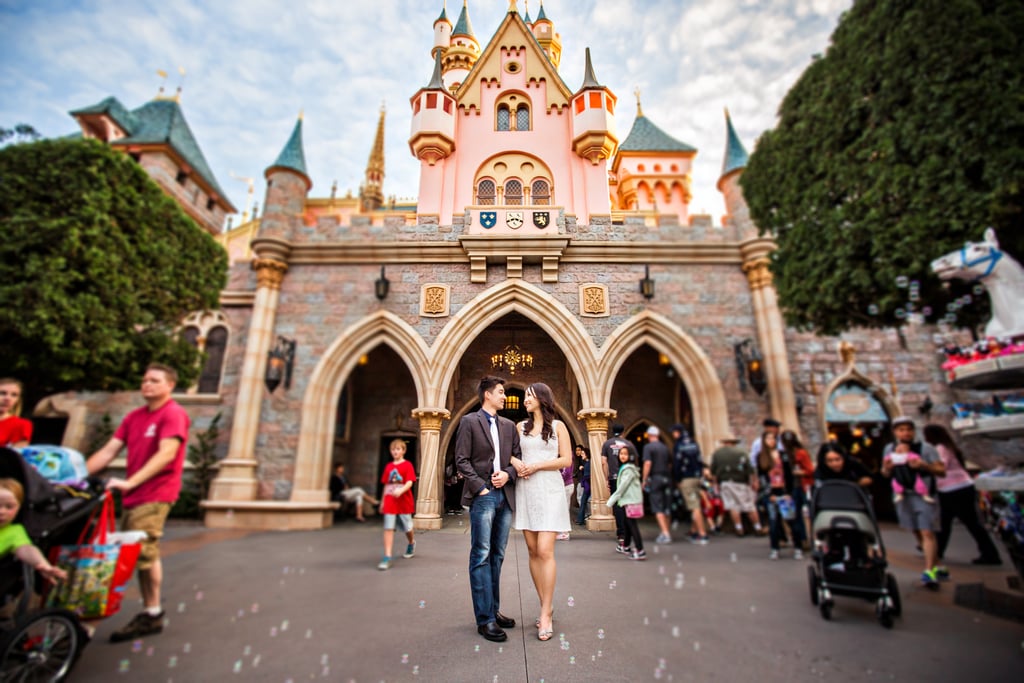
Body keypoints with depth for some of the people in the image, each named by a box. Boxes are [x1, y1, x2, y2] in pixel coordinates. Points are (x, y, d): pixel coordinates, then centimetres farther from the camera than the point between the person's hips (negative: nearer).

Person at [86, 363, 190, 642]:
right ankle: (150, 612, 23)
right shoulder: (134, 416, 15)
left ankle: (152, 613, 4)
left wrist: (129, 482, -24)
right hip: (134, 496, 8)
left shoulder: (174, 414, -10)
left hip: (154, 495, -8)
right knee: (138, 553, 12)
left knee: (144, 551, -8)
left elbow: (166, 454, -20)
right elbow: (108, 451, 13)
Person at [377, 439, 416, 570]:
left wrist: (401, 491, -33)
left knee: (408, 527, 12)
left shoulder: (407, 465, -5)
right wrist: (382, 501, 15)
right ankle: (387, 557, -2)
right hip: (390, 502, 3)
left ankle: (412, 543, 42)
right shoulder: (388, 466, 8)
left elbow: (410, 482, -15)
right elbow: (386, 485, 13)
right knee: (388, 528, -5)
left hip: (404, 502, -3)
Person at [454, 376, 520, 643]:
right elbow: (462, 460, -6)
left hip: (505, 495, 6)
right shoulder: (469, 421, -1)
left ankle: (494, 610, 25)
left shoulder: (509, 425, 14)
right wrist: (480, 487, -12)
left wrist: (508, 474, -5)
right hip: (482, 496, -5)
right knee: (481, 556, -2)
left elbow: (518, 457, 14)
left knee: (497, 556, 13)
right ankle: (485, 619, 6)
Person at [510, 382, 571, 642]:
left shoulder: (557, 426, 2)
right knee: (533, 552, 6)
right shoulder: (520, 427, 11)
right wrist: (515, 462, -5)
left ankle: (546, 614, 0)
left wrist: (536, 466, -11)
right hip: (525, 492, 4)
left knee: (545, 551, -9)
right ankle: (546, 604, 19)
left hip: (549, 491, -4)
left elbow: (566, 460, -3)